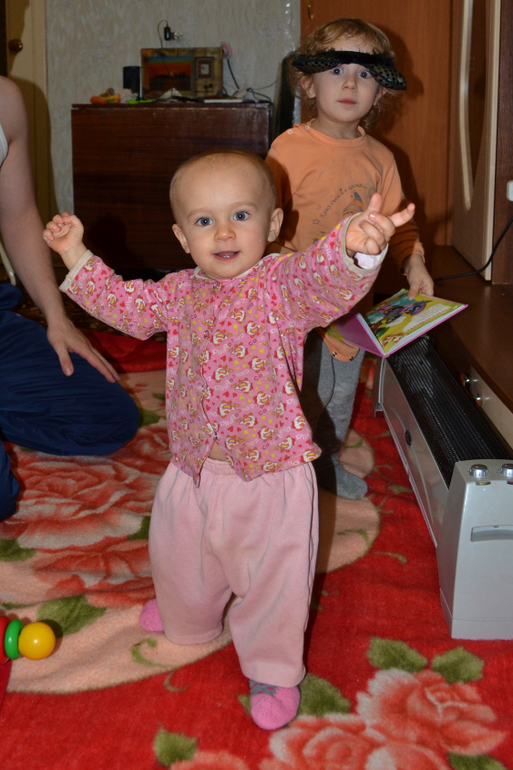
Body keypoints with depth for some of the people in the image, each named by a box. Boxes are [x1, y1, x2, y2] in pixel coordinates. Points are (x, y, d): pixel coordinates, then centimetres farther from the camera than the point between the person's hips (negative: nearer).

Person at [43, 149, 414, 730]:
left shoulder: (283, 285, -15)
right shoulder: (180, 294, 2)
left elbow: (327, 280, -36)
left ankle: (273, 668, 32)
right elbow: (122, 303, 19)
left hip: (270, 471, -5)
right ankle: (186, 622, 58)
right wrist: (76, 254, 14)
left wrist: (353, 247, -58)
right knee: (179, 555, 26)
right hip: (193, 466, 6)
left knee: (272, 577, 7)